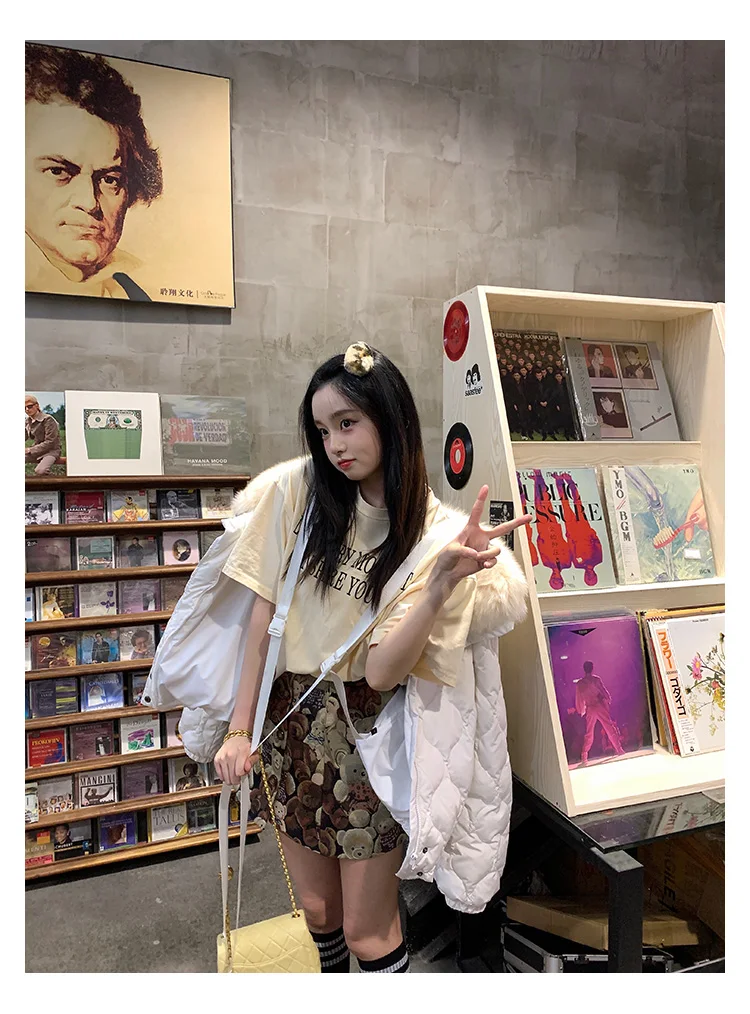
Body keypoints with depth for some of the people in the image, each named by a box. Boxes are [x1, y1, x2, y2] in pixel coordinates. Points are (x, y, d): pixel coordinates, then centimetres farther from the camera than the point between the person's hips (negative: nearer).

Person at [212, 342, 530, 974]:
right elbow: (264, 613, -3)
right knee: (318, 908, 20)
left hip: (372, 731, -3)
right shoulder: (299, 487, -7)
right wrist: (240, 728, -3)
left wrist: (443, 582, -34)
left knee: (367, 932, 9)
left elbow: (384, 670, -20)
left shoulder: (435, 532, -13)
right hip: (291, 717, 3)